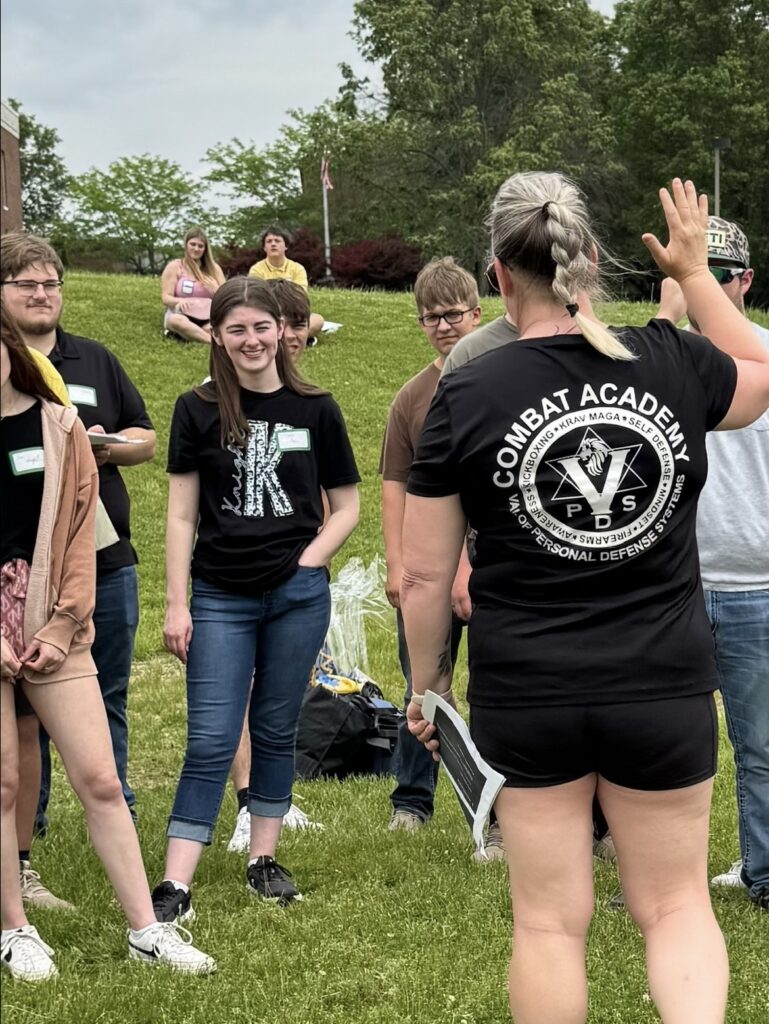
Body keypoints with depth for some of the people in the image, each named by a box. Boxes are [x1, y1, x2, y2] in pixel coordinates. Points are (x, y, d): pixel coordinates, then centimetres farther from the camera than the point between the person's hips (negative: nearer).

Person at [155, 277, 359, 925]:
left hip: (298, 596, 1)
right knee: (211, 741, -5)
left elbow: (346, 506, 8)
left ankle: (265, 860, 23)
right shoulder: (199, 410, 1)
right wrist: (176, 603, -3)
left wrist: (309, 560, -6)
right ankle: (175, 885, -5)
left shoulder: (315, 410, 2)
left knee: (276, 731, 10)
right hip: (221, 597, -1)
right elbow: (182, 516, 1)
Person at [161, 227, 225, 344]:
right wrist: (179, 301, -24)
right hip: (183, 316, -3)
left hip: (209, 319, 3)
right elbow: (166, 298, 0)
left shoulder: (214, 268, 17)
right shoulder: (174, 267, 8)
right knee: (175, 320, -42)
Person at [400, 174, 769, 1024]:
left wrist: (427, 681, 10)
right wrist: (695, 271, 25)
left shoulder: (465, 397, -10)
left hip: (526, 696, -1)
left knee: (549, 920, 11)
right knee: (676, 904, 16)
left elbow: (425, 575, -5)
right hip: (665, 692, 1)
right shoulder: (674, 363, -5)